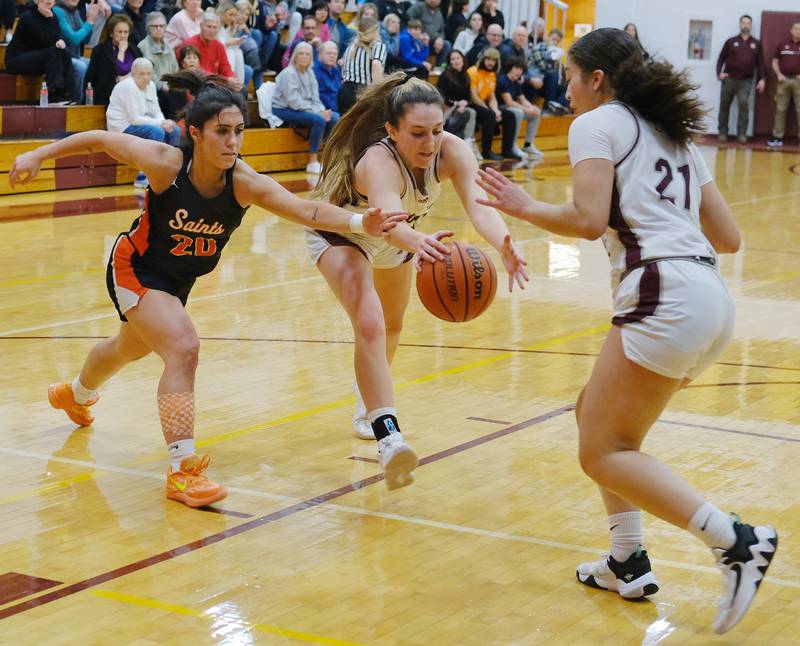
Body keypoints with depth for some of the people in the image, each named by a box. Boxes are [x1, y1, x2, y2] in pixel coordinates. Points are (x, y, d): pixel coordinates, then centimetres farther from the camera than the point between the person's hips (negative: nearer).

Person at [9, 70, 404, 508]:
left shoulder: (245, 183, -29)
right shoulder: (165, 163, -32)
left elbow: (307, 211, -44)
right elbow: (99, 140, -17)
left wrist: (359, 223, -60)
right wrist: (38, 156, -11)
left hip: (179, 279, 5)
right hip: (135, 269, -5)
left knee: (130, 349, 30)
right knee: (183, 348, -27)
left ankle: (76, 394, 63)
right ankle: (181, 471, -21)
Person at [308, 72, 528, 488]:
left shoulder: (451, 151, -31)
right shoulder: (378, 161, -43)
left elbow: (478, 206, -46)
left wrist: (503, 245, -66)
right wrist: (417, 241, -84)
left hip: (397, 236, 6)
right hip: (341, 233, -6)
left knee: (392, 326, 25)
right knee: (369, 323, -29)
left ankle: (369, 402, 52)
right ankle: (387, 435, -35)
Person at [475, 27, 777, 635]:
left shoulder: (597, 124, 2)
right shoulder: (674, 134, 24)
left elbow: (589, 220, -14)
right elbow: (728, 237, 21)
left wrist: (525, 207, 3)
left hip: (665, 300, -9)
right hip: (711, 297, 9)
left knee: (604, 453, -3)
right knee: (596, 414, 21)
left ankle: (737, 541, -12)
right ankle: (629, 563, 20)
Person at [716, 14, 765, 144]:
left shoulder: (756, 44, 11)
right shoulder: (731, 42, 7)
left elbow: (760, 63, 10)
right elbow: (721, 59, 7)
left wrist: (762, 79, 0)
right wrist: (719, 72, -9)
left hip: (746, 81, 0)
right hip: (729, 79, 0)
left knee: (744, 105, -13)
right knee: (724, 106, 4)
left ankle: (742, 134, -9)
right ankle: (722, 132, 14)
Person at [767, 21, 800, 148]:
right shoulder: (783, 45, 10)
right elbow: (775, 62, 15)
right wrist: (779, 74, 0)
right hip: (784, 80, 2)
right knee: (780, 109, 4)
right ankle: (777, 137, 8)